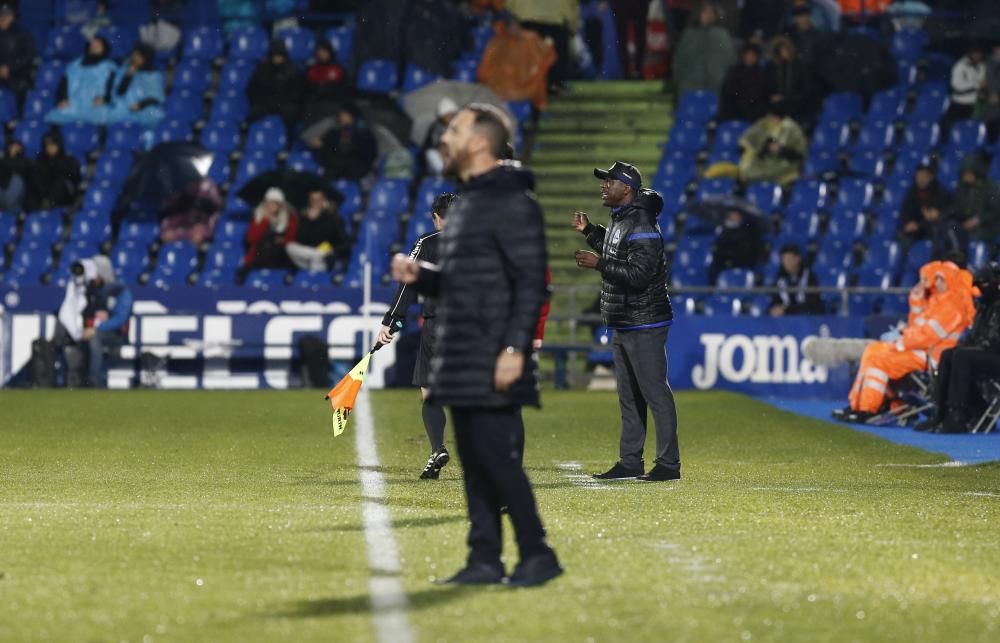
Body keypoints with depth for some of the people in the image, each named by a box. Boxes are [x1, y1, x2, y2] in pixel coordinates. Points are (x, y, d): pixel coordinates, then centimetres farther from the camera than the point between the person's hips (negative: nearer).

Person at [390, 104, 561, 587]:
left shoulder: (513, 203, -11)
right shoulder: (466, 202, 18)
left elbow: (531, 284, -17)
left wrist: (515, 349, -23)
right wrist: (419, 276, 8)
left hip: (493, 364, -9)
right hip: (460, 362, 9)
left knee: (498, 457, -9)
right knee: (473, 461, 8)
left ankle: (537, 554, -1)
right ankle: (485, 559, 12)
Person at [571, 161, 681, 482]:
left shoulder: (642, 226, -18)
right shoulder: (619, 220, 14)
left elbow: (638, 275, -25)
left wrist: (599, 264, -24)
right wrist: (590, 232, 24)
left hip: (645, 326, -11)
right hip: (622, 325, 11)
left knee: (655, 393, -8)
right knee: (628, 397, 13)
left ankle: (669, 464, -6)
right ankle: (630, 462, 19)